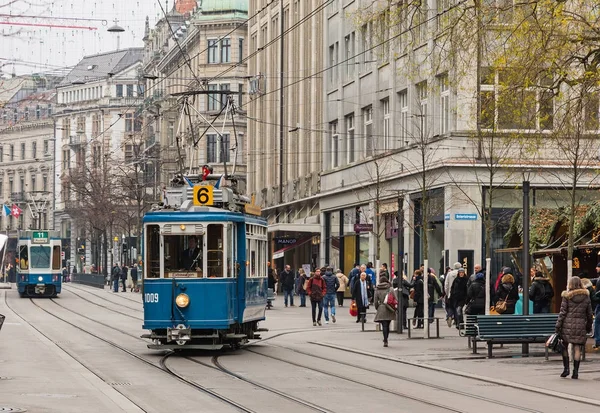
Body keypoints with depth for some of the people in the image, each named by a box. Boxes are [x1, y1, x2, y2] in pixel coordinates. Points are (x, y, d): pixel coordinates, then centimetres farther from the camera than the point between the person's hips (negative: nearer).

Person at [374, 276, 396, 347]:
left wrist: (377, 308, 16)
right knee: (387, 325, 15)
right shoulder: (390, 289, 0)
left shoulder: (377, 290, 1)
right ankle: (386, 339, 25)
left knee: (384, 326, -2)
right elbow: (396, 299, -3)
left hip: (381, 310, -1)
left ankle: (385, 341, -10)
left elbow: (375, 301, 1)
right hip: (390, 310, 1)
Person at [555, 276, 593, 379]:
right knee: (577, 348, 2)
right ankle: (575, 371, 0)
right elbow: (589, 314, 9)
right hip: (580, 325, 2)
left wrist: (558, 325, -1)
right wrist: (589, 327, 19)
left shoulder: (567, 296, -2)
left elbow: (562, 312, -5)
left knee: (564, 346, 11)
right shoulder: (586, 297, 5)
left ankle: (566, 368, 5)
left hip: (567, 324, -2)